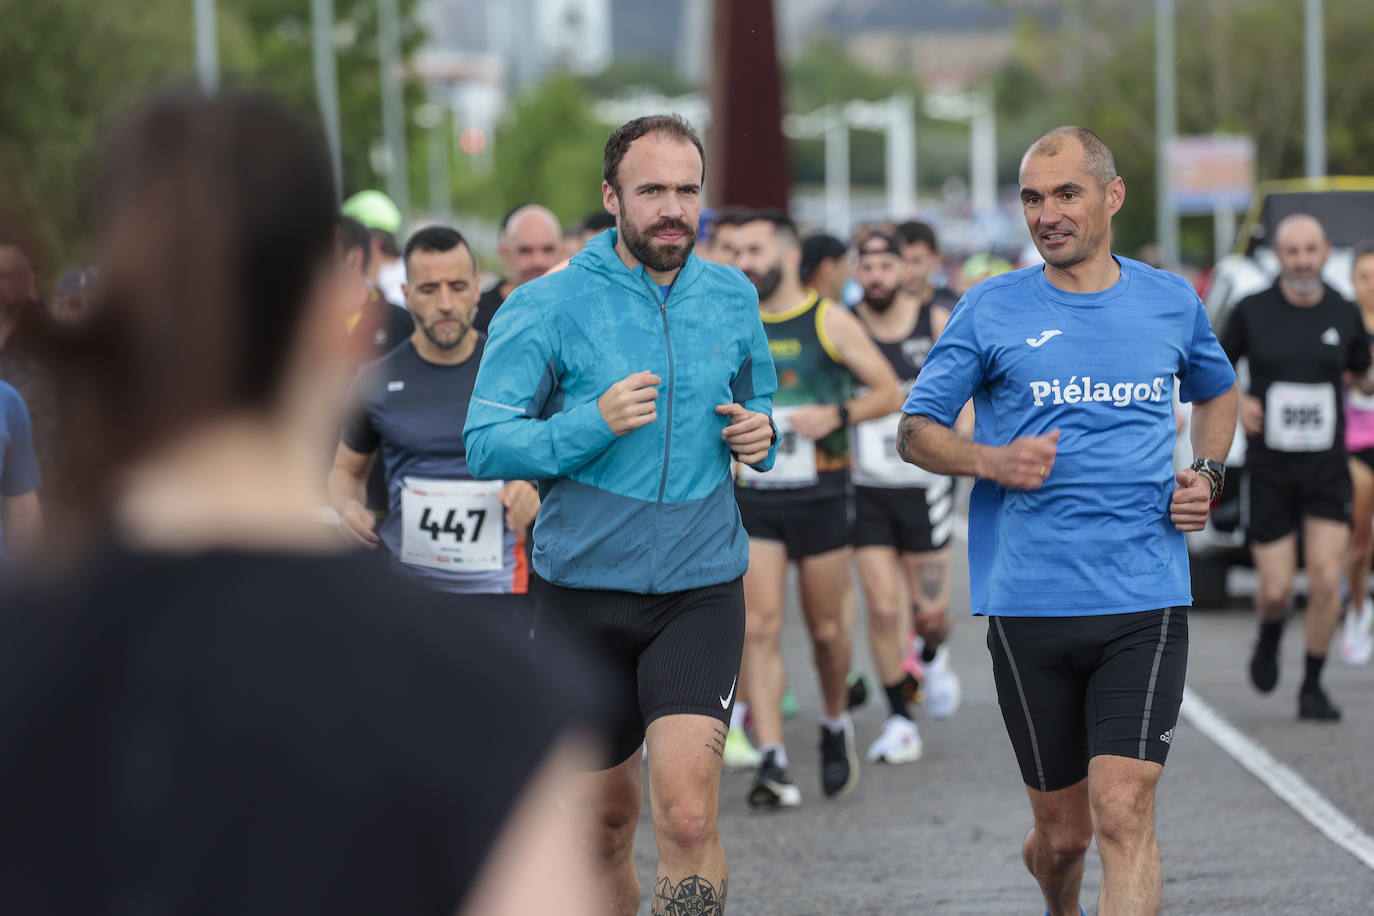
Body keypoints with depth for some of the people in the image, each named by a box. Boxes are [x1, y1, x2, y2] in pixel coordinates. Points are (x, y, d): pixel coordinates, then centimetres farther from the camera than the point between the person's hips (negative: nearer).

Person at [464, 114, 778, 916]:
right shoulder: (548, 306, -6)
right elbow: (486, 444, -10)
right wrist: (595, 423, -24)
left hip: (702, 588, 1)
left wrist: (760, 434, -1)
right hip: (585, 589, 0)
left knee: (688, 814, -18)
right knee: (606, 824, 13)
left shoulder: (733, 299, 5)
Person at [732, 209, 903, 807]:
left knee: (826, 628, 7)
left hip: (819, 495, -2)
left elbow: (890, 393, -1)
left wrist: (838, 415, -17)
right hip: (753, 497, 2)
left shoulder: (829, 321, -2)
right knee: (760, 628, -11)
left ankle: (836, 728, 34)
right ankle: (772, 762, -14)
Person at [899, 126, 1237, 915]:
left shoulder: (1172, 302, 8)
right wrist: (992, 461, -12)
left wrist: (1207, 475, 9)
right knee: (1064, 832, 10)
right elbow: (916, 431, 7)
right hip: (1028, 606, 0)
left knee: (1123, 814, -15)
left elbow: (1218, 392, 28)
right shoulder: (991, 310, 2)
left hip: (1146, 603, 0)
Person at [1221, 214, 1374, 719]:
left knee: (1327, 581, -10)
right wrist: (1236, 403, -11)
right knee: (1276, 588, -2)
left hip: (1326, 468, 1)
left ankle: (1313, 687, 6)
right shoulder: (1253, 311, -4)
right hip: (1268, 469, -1)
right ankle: (1270, 636, 34)